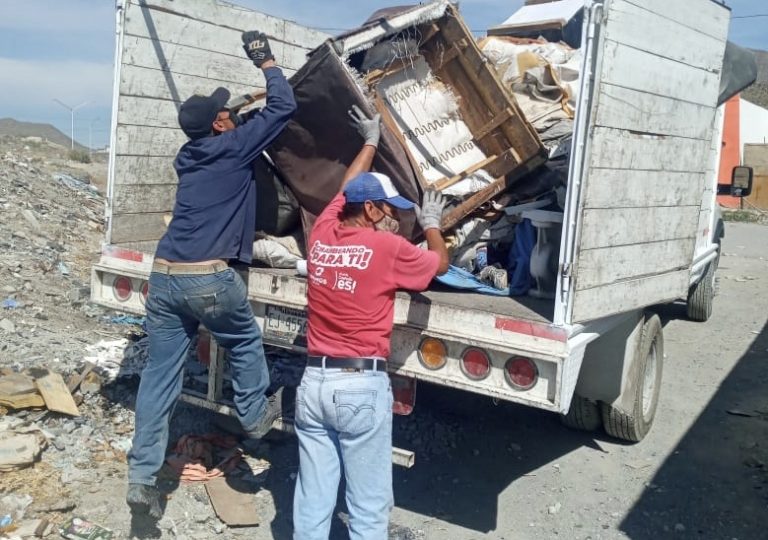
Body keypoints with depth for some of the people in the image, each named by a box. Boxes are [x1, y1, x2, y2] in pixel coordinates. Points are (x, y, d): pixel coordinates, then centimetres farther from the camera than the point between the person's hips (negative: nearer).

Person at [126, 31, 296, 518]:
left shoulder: (189, 157, 20)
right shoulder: (233, 147, 1)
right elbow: (284, 107, 5)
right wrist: (265, 60, 17)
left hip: (164, 276, 6)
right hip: (210, 279, -6)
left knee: (160, 375, 8)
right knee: (246, 342, 22)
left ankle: (142, 477, 11)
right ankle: (255, 416, 38)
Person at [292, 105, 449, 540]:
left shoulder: (322, 234, 5)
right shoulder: (388, 247, -9)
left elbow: (347, 189, 25)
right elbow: (441, 263, 10)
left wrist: (371, 142, 39)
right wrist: (432, 224, 29)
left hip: (314, 382, 6)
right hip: (362, 386, -5)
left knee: (312, 505, 13)